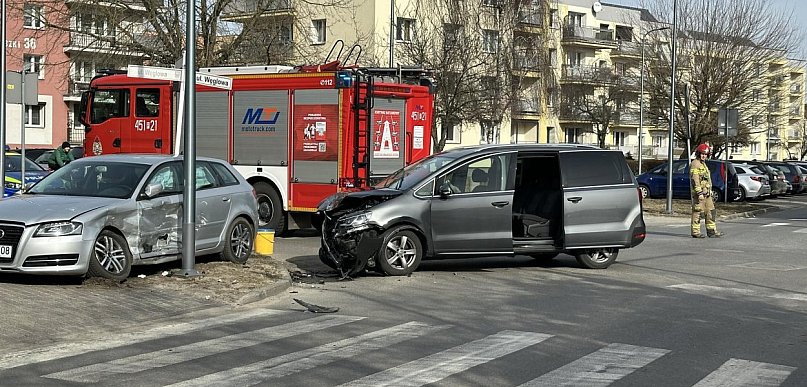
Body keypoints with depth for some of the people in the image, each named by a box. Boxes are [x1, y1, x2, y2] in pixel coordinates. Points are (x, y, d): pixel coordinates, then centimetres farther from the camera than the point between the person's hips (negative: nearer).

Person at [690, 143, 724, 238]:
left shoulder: (703, 164, 20)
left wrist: (709, 191, 23)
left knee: (710, 212, 8)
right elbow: (694, 180, -19)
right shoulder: (695, 164, -12)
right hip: (699, 192, -10)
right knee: (697, 213, -6)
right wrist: (699, 193, -24)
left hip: (706, 193, 10)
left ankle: (712, 231, 11)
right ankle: (695, 232, -1)